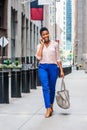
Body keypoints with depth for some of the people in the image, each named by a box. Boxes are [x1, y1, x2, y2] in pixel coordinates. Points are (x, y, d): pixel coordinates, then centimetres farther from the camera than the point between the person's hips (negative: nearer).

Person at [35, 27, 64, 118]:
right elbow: (38, 57, -8)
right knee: (45, 87, -15)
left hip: (53, 67, 0)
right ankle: (48, 108, -16)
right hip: (43, 67, 0)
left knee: (52, 88, 8)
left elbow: (58, 58, 7)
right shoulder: (39, 45, 8)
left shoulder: (55, 44, 6)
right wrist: (42, 45, -4)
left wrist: (61, 70, 3)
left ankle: (51, 105, 30)